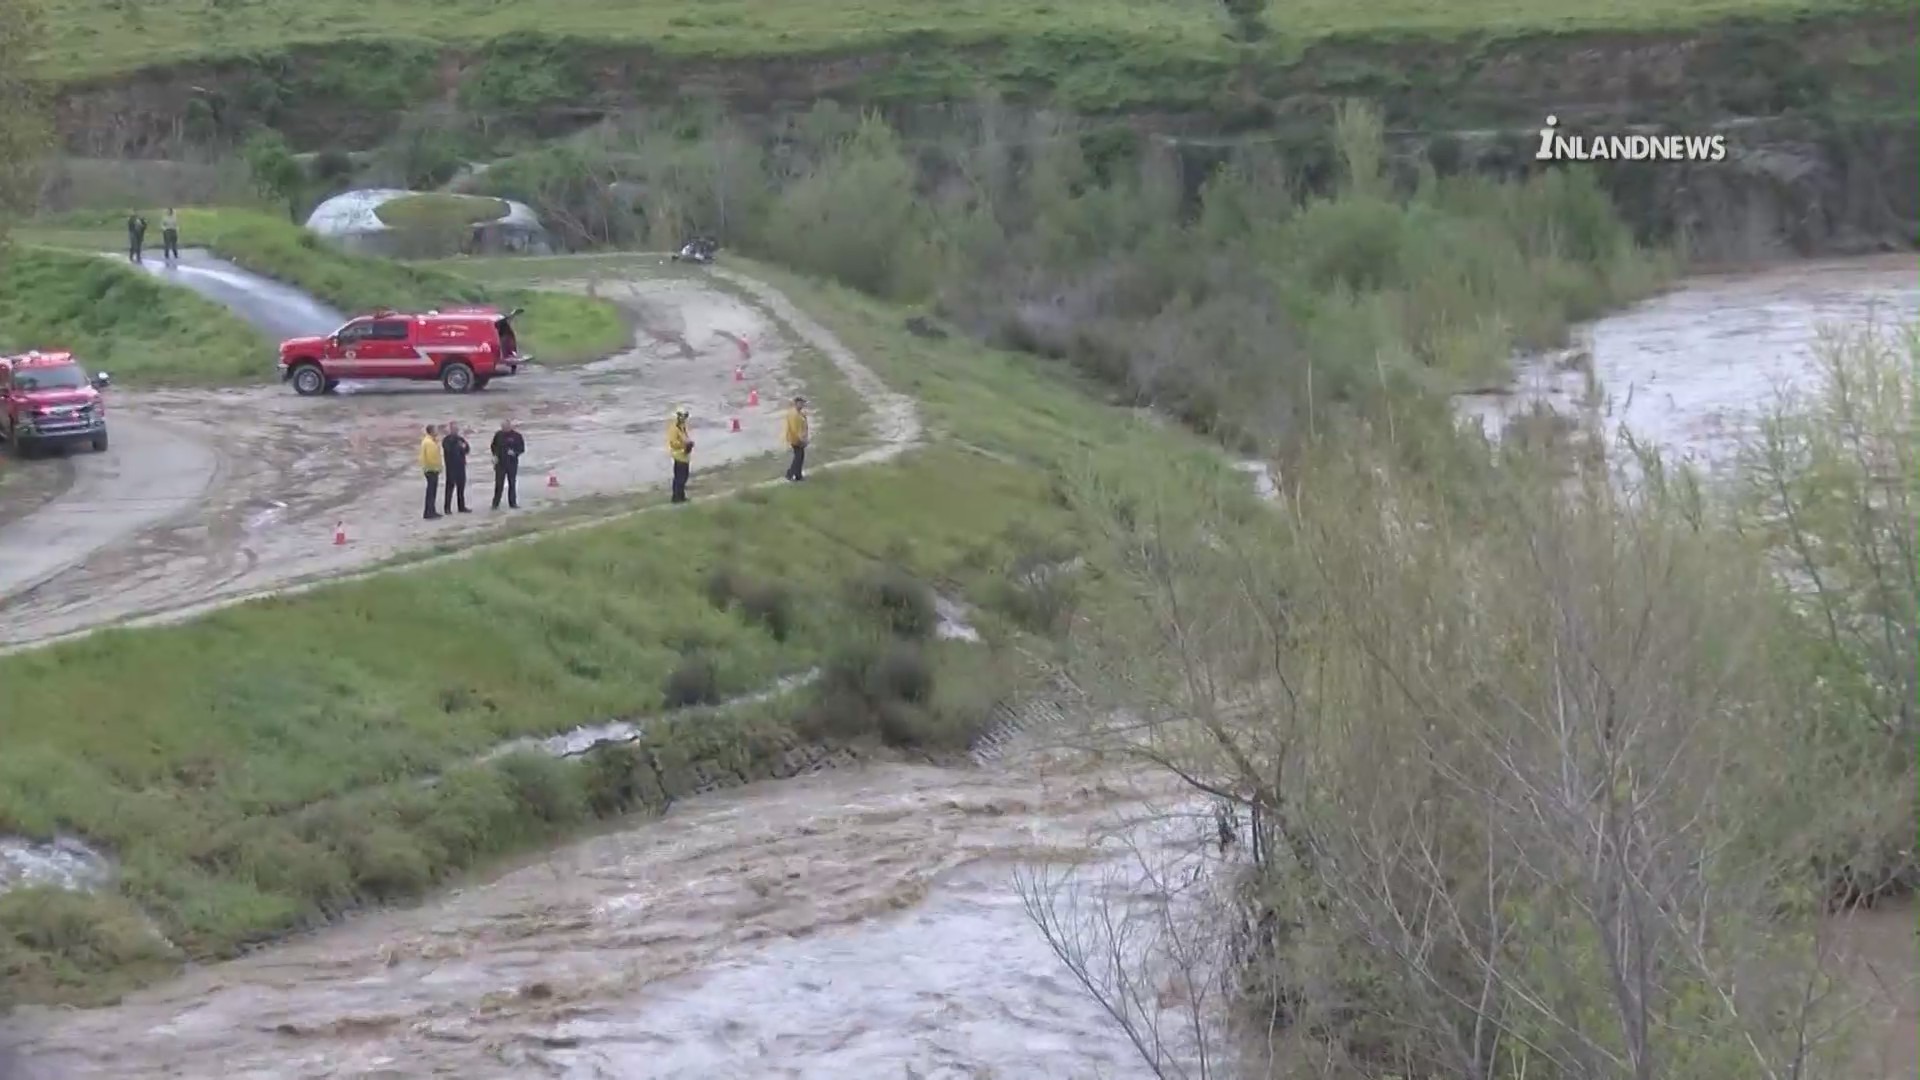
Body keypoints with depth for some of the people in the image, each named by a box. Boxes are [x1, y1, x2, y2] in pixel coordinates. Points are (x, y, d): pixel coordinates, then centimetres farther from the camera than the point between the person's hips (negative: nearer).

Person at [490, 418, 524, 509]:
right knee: (499, 484, -3)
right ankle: (495, 503, 0)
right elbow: (493, 446, 14)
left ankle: (512, 503, 15)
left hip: (512, 463, 0)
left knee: (512, 484, 7)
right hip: (500, 463, 0)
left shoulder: (516, 436, -2)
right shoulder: (498, 435, 2)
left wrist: (514, 452, -17)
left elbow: (522, 448, 2)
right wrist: (495, 455, -1)